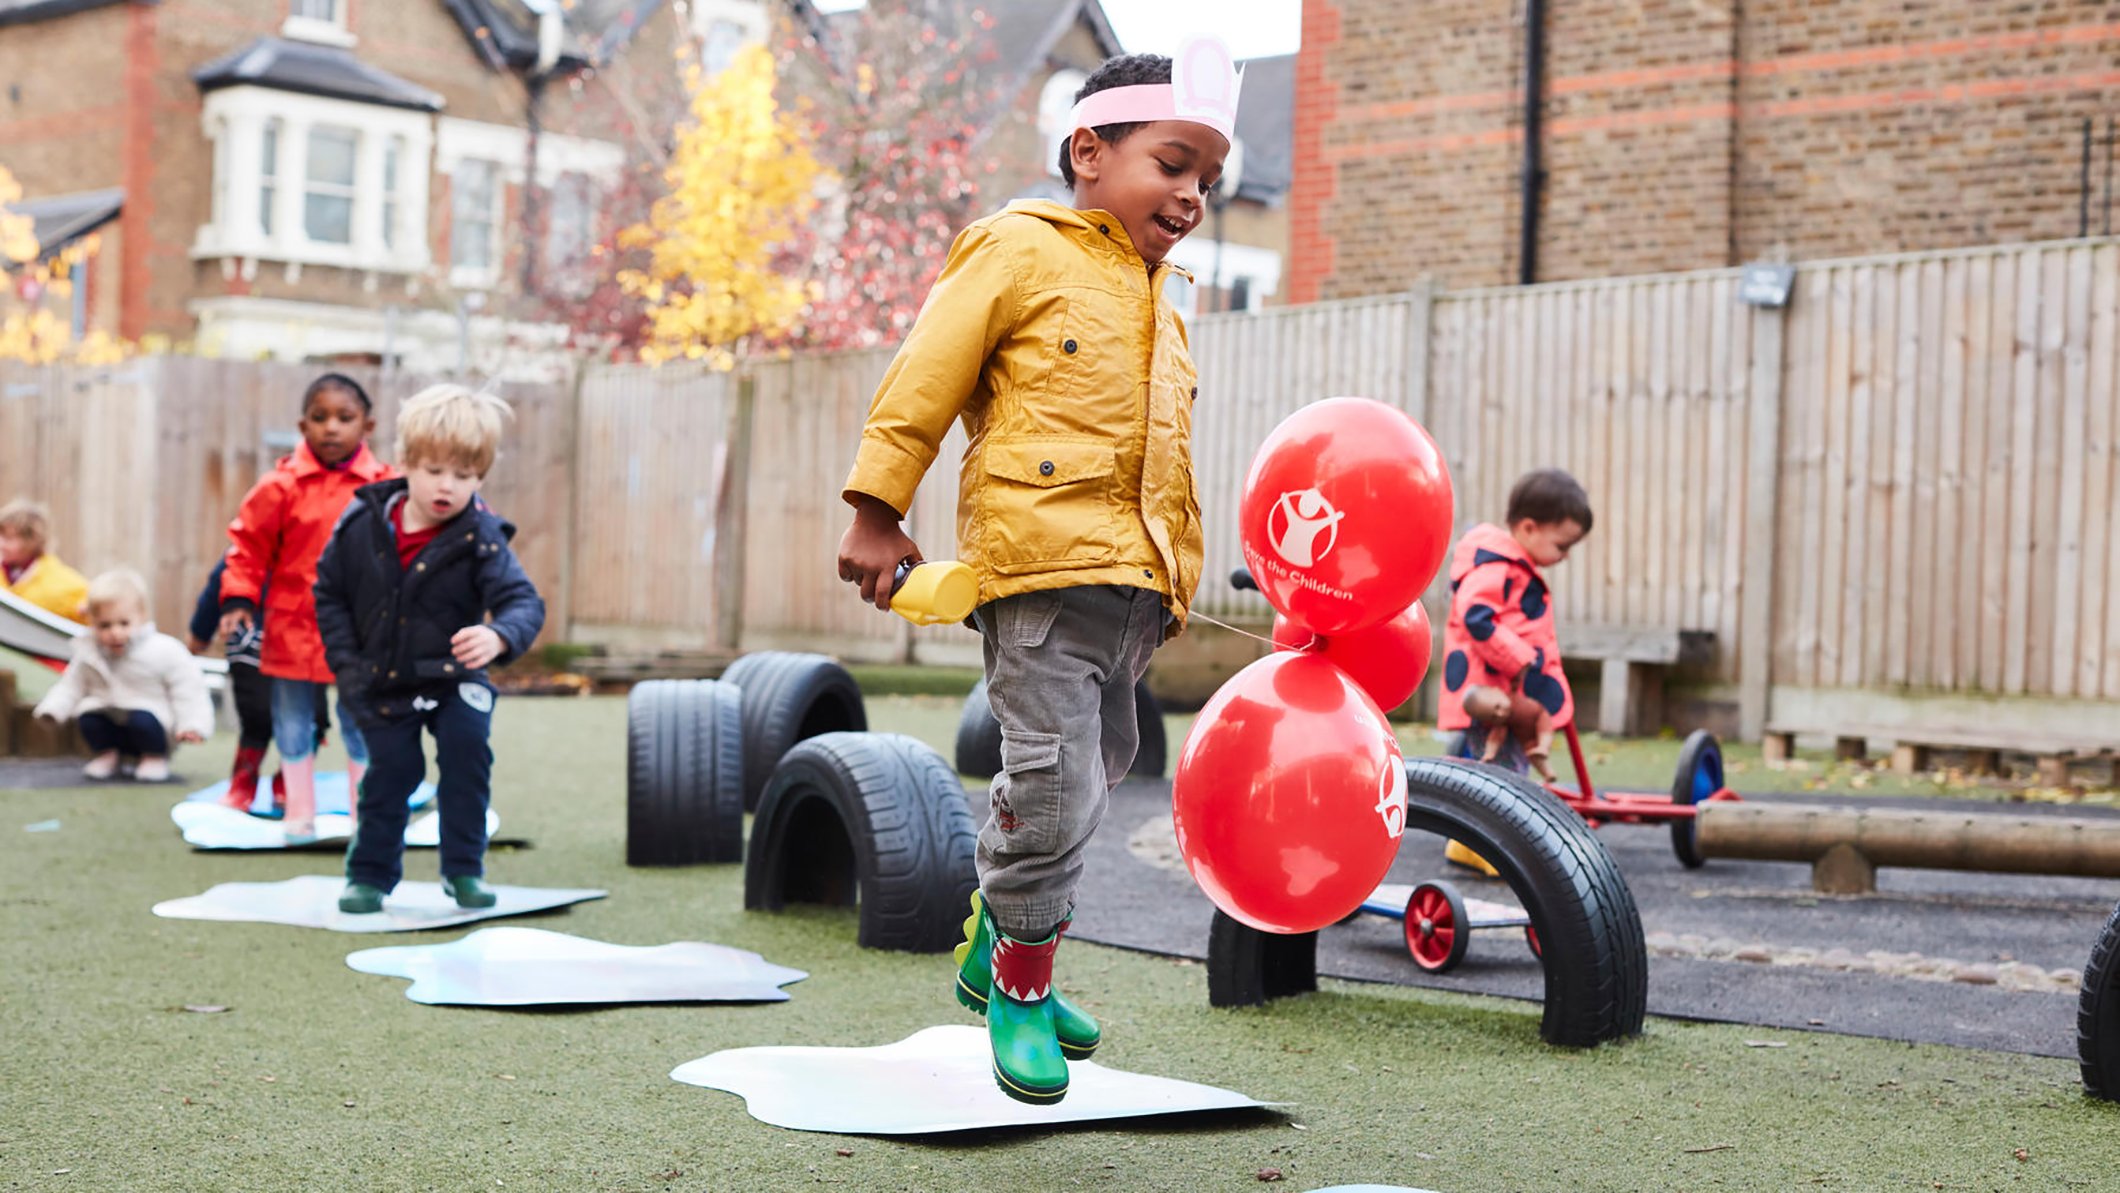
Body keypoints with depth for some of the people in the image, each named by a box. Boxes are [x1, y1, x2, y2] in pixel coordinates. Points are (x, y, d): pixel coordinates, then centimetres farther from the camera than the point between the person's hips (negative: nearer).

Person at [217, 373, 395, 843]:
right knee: (294, 725, 11)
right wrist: (238, 599, -9)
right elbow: (249, 544, -2)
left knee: (362, 725, 10)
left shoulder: (385, 487, -4)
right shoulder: (282, 486, -7)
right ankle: (299, 815, 25)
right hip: (294, 628, 0)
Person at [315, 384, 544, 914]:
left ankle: (463, 868, -4)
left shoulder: (481, 539, -17)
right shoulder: (362, 522, -9)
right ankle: (370, 873, 20)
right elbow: (329, 591, 4)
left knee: (467, 743, -19)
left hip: (452, 679, -1)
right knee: (392, 769, 0)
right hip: (380, 684, 1)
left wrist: (499, 636, -50)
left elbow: (524, 602, -27)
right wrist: (346, 664, -3)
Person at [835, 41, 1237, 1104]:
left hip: (1133, 584, 8)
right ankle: (1020, 991, 9)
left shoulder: (1160, 306, 23)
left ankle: (995, 945, 34)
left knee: (1090, 776, 16)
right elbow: (922, 380, -4)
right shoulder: (1017, 252, -1)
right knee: (1055, 791, -9)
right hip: (1041, 569, -8)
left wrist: (1176, 578, 25)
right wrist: (877, 512, -8)